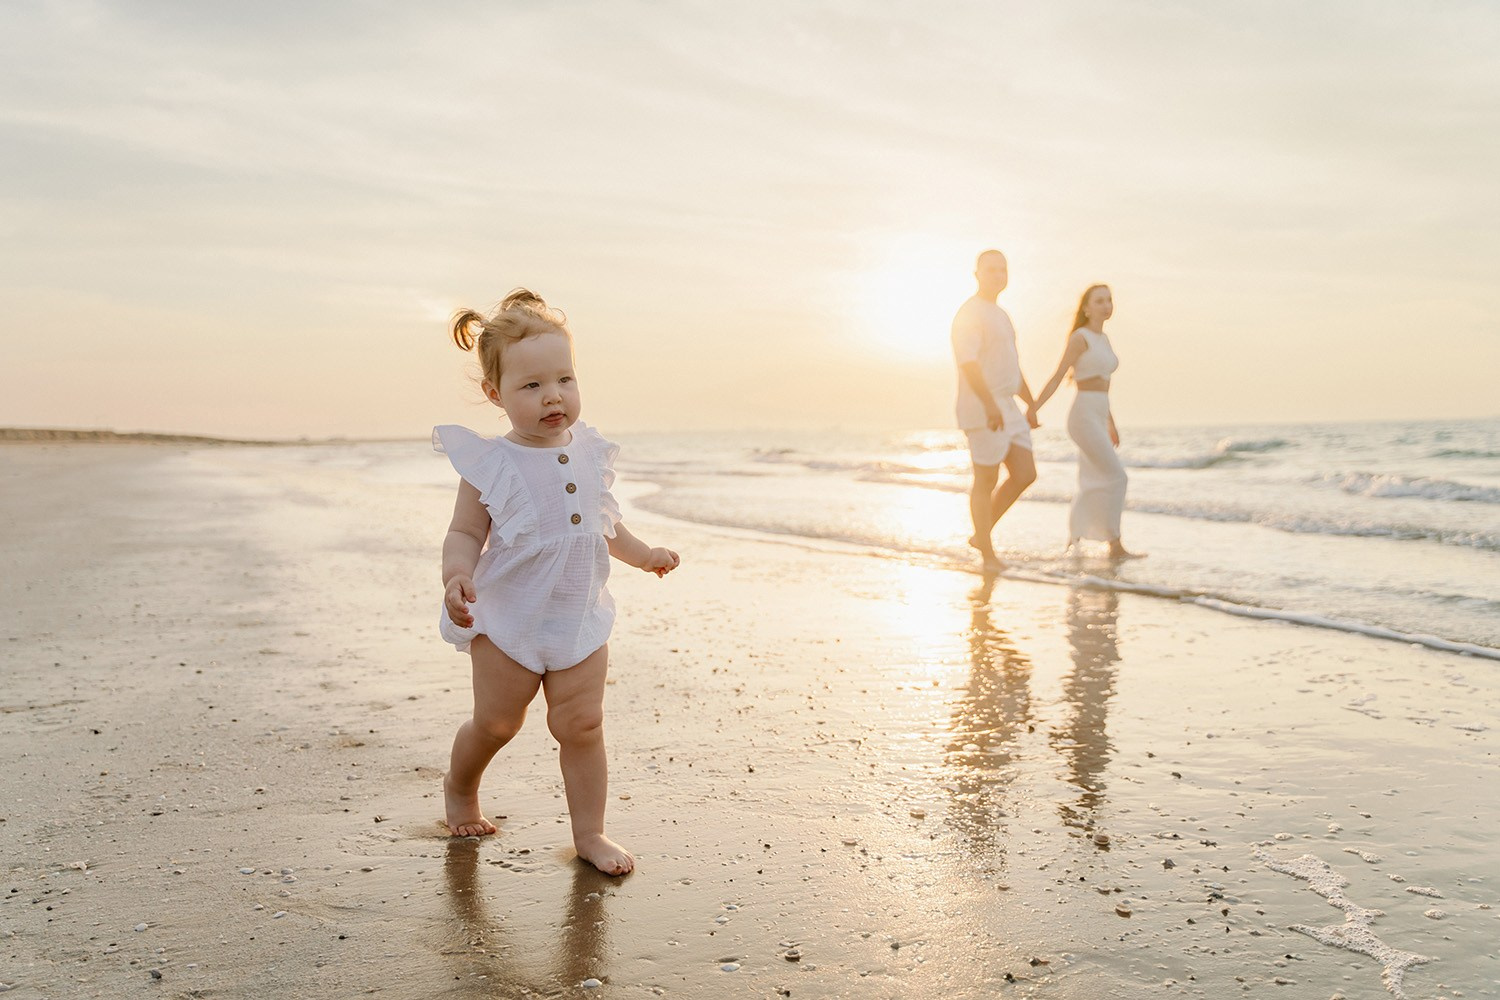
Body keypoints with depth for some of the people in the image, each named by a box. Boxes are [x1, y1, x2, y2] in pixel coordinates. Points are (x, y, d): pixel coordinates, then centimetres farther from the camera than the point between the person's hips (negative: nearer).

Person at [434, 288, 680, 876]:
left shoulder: (589, 454, 3)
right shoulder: (491, 465, -12)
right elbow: (464, 533, -13)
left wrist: (643, 555, 20)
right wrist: (456, 577, -31)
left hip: (579, 623, 3)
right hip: (507, 623, -3)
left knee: (582, 726, 3)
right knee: (496, 723, 11)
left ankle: (589, 832, 17)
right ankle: (460, 786, 42)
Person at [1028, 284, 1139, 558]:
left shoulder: (1103, 339, 17)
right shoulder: (1079, 337, -9)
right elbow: (1056, 378, -12)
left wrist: (1111, 424, 25)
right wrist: (1032, 411, -16)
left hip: (1097, 419, 9)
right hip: (1084, 417, -9)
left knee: (1092, 485, 9)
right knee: (1116, 477, -11)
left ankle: (1072, 545, 17)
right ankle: (1116, 546, -6)